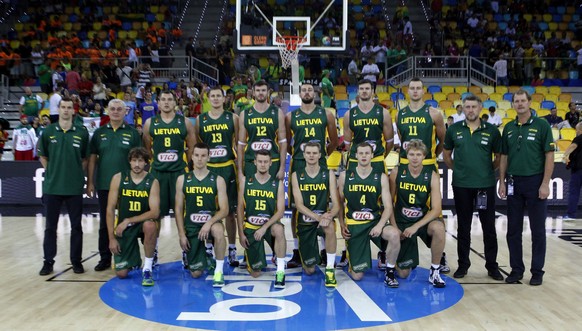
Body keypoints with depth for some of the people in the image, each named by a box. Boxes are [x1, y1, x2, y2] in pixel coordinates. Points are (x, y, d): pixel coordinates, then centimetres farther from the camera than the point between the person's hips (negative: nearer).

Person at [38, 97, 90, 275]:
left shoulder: (82, 132, 0)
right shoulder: (48, 131, 2)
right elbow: (43, 157, 12)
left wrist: (78, 173, 0)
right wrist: (51, 172, 4)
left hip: (75, 187, 0)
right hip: (52, 186, 1)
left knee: (76, 226, 6)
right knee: (50, 226, 8)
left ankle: (76, 260, 17)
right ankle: (48, 261, 18)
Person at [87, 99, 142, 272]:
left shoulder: (133, 133, 2)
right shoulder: (99, 133, 7)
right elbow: (92, 159, 7)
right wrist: (90, 182, 2)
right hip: (104, 185, 2)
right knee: (105, 223, 9)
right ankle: (105, 258, 18)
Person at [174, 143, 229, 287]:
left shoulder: (218, 180, -4)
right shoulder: (182, 180, 1)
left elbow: (224, 209, -10)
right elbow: (179, 209, 3)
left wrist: (209, 223, -27)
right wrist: (182, 234, -4)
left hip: (211, 223, -2)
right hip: (191, 226, 2)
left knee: (218, 230, -40)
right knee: (196, 273, -1)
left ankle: (219, 271, -21)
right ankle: (203, 255, 37)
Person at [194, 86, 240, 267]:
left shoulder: (232, 118, 4)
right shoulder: (200, 120, 7)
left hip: (228, 168, -1)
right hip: (207, 169, 1)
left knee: (230, 211, 3)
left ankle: (232, 250, 11)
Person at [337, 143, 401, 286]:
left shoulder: (381, 177, 0)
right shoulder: (345, 176, 2)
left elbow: (388, 207, -5)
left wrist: (380, 225, -21)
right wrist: (342, 225, 0)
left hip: (375, 221, 0)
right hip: (353, 225, 0)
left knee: (394, 235, -36)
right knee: (357, 276, -2)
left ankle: (390, 272, -10)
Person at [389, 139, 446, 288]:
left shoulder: (432, 176, -11)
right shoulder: (397, 172, -9)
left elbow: (436, 209, -15)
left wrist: (416, 226, -25)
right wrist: (394, 226, -9)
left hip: (423, 220, 0)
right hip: (402, 223, 0)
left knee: (438, 227, -38)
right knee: (403, 273, -1)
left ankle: (435, 271, -16)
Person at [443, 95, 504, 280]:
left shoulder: (491, 131, 1)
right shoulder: (454, 129, 3)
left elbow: (499, 157, 10)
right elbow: (447, 155, 13)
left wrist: (489, 169, 3)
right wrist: (457, 169, 6)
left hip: (486, 184, -1)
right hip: (461, 185, 1)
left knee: (489, 227, 5)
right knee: (463, 227, 9)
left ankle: (492, 265, 18)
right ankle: (463, 264, 21)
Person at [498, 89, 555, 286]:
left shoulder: (541, 126, -4)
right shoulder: (509, 128, 8)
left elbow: (549, 156, -6)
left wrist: (545, 184, -12)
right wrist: (502, 182, 5)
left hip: (535, 182, -4)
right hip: (514, 183, 4)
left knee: (538, 230, 4)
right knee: (513, 230, 8)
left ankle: (537, 271, 14)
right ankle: (516, 269, 19)